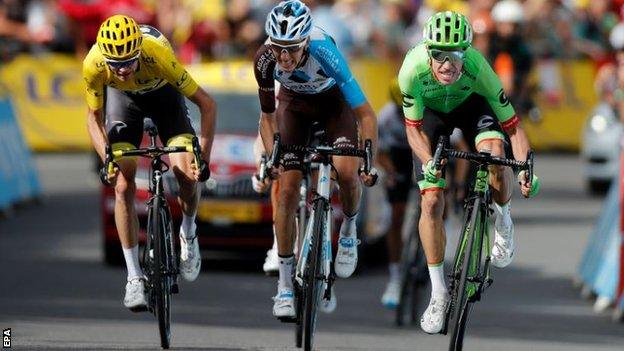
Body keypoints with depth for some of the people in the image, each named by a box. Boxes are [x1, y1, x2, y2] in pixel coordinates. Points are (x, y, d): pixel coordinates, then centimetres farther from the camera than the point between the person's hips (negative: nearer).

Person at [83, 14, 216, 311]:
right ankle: (134, 277, -2)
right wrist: (107, 159, -30)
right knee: (123, 186, -12)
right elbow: (94, 118, -15)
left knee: (187, 174, -18)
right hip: (122, 98, 1)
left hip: (162, 92, -1)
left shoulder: (158, 53, -41)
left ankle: (188, 234, 14)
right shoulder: (93, 65, -35)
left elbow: (207, 105, -31)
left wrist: (203, 158, -36)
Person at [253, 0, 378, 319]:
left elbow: (365, 114, -35)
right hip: (294, 103, 2)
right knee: (288, 188, -9)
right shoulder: (265, 60, -31)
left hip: (333, 100, -2)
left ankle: (349, 230, 8)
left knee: (347, 171, -25)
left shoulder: (324, 51, -39)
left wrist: (370, 163, -41)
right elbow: (267, 116, -13)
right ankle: (285, 286, -2)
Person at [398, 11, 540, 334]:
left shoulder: (478, 68, -37)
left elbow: (512, 125, -30)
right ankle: (438, 293, 5)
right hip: (432, 112, 1)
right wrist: (429, 163, -40)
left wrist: (525, 169, -44)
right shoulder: (413, 70, -36)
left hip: (471, 105, -1)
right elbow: (413, 128, -22)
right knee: (431, 201, -9)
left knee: (495, 154, -33)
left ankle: (503, 221, -2)